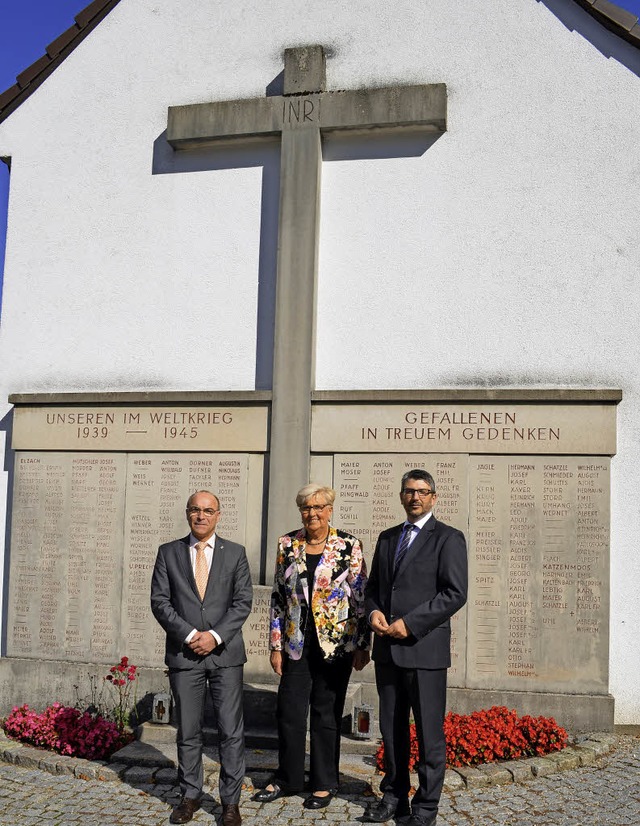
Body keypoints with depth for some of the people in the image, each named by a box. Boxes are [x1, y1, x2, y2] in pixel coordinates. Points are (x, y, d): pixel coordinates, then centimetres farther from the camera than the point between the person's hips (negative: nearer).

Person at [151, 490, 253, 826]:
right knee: (188, 731, 9)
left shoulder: (235, 553, 6)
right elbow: (160, 601, 0)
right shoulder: (168, 553, 7)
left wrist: (215, 635, -12)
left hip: (225, 652, 0)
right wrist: (190, 635, -10)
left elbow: (243, 601, 0)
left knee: (232, 731, 1)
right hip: (183, 653, 1)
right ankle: (190, 795, 24)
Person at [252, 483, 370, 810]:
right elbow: (278, 596, 6)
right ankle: (287, 779, 27)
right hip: (296, 644, 3)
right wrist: (276, 645, 4)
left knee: (326, 713, 7)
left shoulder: (349, 546, -5)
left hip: (335, 643, -3)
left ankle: (325, 783, 24)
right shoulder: (287, 545, 3)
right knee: (289, 710, 9)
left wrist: (362, 645, -5)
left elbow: (360, 597, -3)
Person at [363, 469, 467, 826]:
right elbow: (373, 585, 21)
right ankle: (395, 795, 29)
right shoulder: (387, 538, 16)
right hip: (388, 649, 6)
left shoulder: (448, 538, -4)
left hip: (425, 648, -6)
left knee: (429, 732, 3)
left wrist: (410, 623, -16)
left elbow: (456, 593, -12)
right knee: (392, 728, 14)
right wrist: (374, 611, -1)